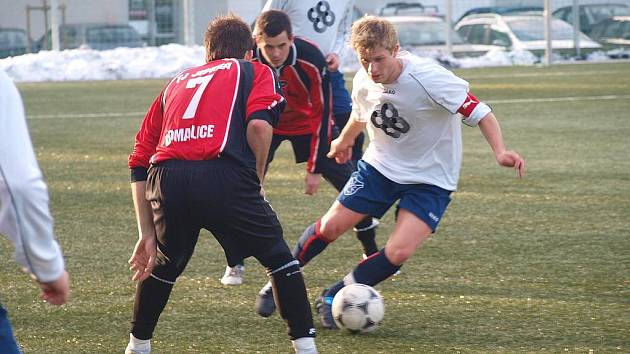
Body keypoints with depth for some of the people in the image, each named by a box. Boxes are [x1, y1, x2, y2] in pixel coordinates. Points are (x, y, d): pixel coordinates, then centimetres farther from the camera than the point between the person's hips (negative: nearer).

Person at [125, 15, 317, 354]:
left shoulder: (177, 82, 32)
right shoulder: (256, 72, 22)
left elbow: (139, 163, 26)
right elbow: (259, 125, -3)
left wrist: (147, 234, 26)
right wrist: (257, 181, 11)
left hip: (166, 180, 4)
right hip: (225, 178, -3)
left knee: (164, 266, 30)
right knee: (279, 259, 17)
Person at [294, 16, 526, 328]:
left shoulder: (429, 78, -28)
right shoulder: (363, 81, -11)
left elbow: (478, 113, -26)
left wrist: (500, 151, -43)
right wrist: (344, 140, 34)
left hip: (429, 179, -4)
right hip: (379, 165, 4)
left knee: (398, 252, -19)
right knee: (329, 228, 0)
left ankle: (333, 298, 1)